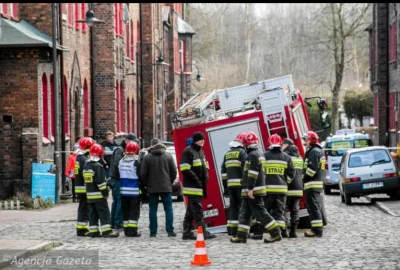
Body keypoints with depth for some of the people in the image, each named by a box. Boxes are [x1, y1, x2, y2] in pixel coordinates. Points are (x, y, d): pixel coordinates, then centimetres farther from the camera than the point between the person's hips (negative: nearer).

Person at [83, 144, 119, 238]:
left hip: (89, 194, 8)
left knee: (93, 213, 11)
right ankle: (106, 231, -10)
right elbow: (100, 181, -19)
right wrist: (105, 192, -13)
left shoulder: (86, 165, 11)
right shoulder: (97, 166, -16)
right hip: (99, 195, -8)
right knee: (104, 213, -5)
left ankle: (93, 231, 10)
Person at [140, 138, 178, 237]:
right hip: (166, 187, 0)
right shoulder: (168, 156, 1)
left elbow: (143, 174, -2)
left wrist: (146, 184, 12)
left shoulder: (147, 157, -2)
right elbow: (174, 172, 3)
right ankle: (170, 231, -2)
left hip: (152, 188, 0)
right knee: (168, 209, 4)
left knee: (153, 210, 5)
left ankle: (153, 232, 3)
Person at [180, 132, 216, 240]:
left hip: (199, 186, 9)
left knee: (191, 211, 11)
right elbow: (185, 169, -16)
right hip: (192, 186, -9)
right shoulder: (188, 152, -9)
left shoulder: (200, 152, 19)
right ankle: (203, 232, -11)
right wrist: (197, 180, -17)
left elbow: (204, 167, 27)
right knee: (197, 210, -10)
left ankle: (187, 233, 14)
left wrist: (205, 177, 7)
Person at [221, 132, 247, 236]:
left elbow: (223, 171, 17)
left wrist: (225, 186, 20)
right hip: (240, 184, -7)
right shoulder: (242, 152, -6)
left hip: (230, 185, 7)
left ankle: (232, 228, 9)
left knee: (233, 206, 11)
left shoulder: (227, 154, 17)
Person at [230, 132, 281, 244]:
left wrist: (250, 188, -23)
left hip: (253, 191, -10)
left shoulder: (253, 155, -14)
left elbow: (253, 173, -22)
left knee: (260, 212, -9)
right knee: (244, 212, 12)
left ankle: (276, 234, -9)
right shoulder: (259, 153, 18)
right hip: (250, 191, 10)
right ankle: (241, 236, 13)